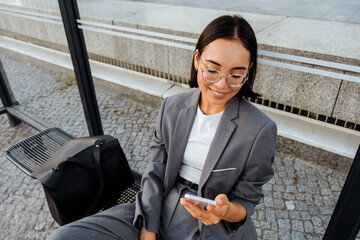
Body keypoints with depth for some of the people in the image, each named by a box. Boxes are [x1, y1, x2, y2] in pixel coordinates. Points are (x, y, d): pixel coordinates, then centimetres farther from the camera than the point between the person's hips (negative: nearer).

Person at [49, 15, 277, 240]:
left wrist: (226, 211, -26)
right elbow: (155, 174, -2)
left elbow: (247, 201, -4)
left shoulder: (261, 130, -14)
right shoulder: (172, 107, -4)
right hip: (161, 210, 3)